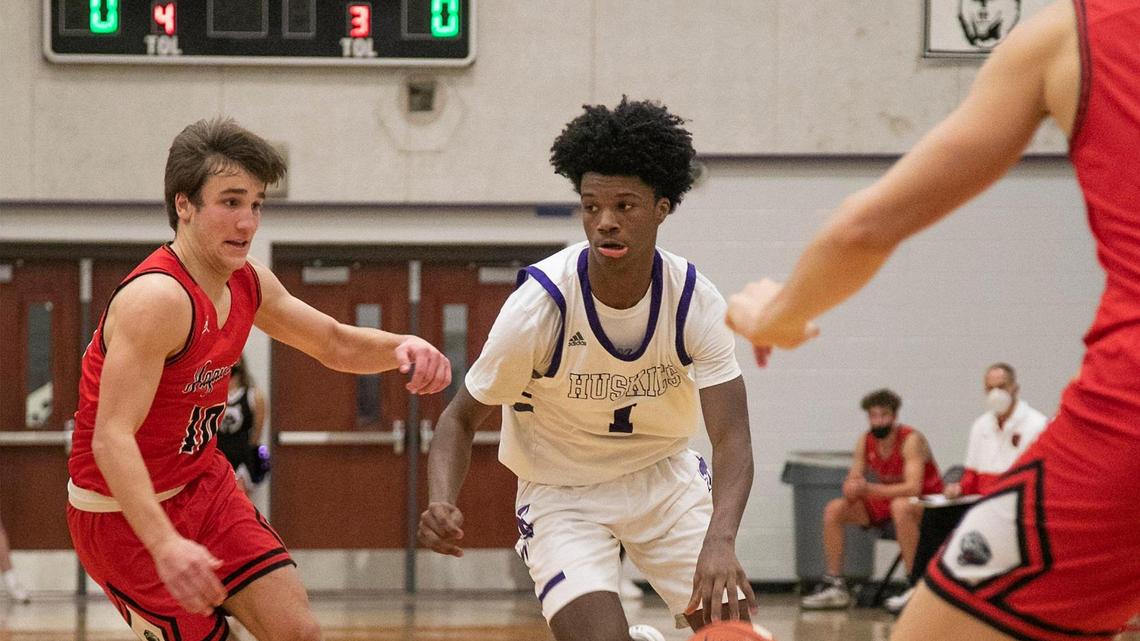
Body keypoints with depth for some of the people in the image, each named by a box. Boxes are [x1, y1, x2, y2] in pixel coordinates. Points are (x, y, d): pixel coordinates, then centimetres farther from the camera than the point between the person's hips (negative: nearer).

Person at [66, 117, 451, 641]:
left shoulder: (248, 284, 0)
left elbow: (335, 345, 16)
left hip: (202, 482, 8)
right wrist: (164, 544, -48)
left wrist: (400, 347, -8)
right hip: (126, 511, -8)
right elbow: (112, 438, -35)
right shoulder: (157, 299, -28)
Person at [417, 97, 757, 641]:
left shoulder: (696, 302, -18)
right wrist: (441, 503, -34)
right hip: (563, 493, -3)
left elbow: (732, 438, -23)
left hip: (664, 475, 3)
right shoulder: (540, 304, -24)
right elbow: (462, 417, -13)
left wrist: (720, 541, -42)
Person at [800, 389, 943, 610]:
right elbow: (852, 483, 0)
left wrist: (869, 489, -41)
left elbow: (913, 488, -34)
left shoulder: (911, 440, -23)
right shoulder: (865, 441, -4)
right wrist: (852, 489, -27)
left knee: (900, 506, -40)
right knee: (834, 509, -6)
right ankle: (835, 586, -1)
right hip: (887, 502, 7)